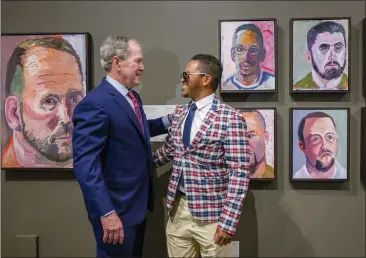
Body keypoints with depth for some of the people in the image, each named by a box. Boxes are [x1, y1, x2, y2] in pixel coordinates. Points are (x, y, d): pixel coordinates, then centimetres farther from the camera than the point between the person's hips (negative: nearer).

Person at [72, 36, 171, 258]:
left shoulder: (132, 97, 8)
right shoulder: (95, 104, -22)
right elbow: (85, 164, -26)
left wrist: (168, 121, 12)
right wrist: (106, 213, -28)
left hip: (137, 205, 9)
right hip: (116, 209, -9)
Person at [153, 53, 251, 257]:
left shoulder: (230, 119, -14)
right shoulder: (179, 113, 6)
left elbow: (239, 172, -17)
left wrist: (229, 221, -20)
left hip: (211, 214, -6)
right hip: (178, 209, 6)